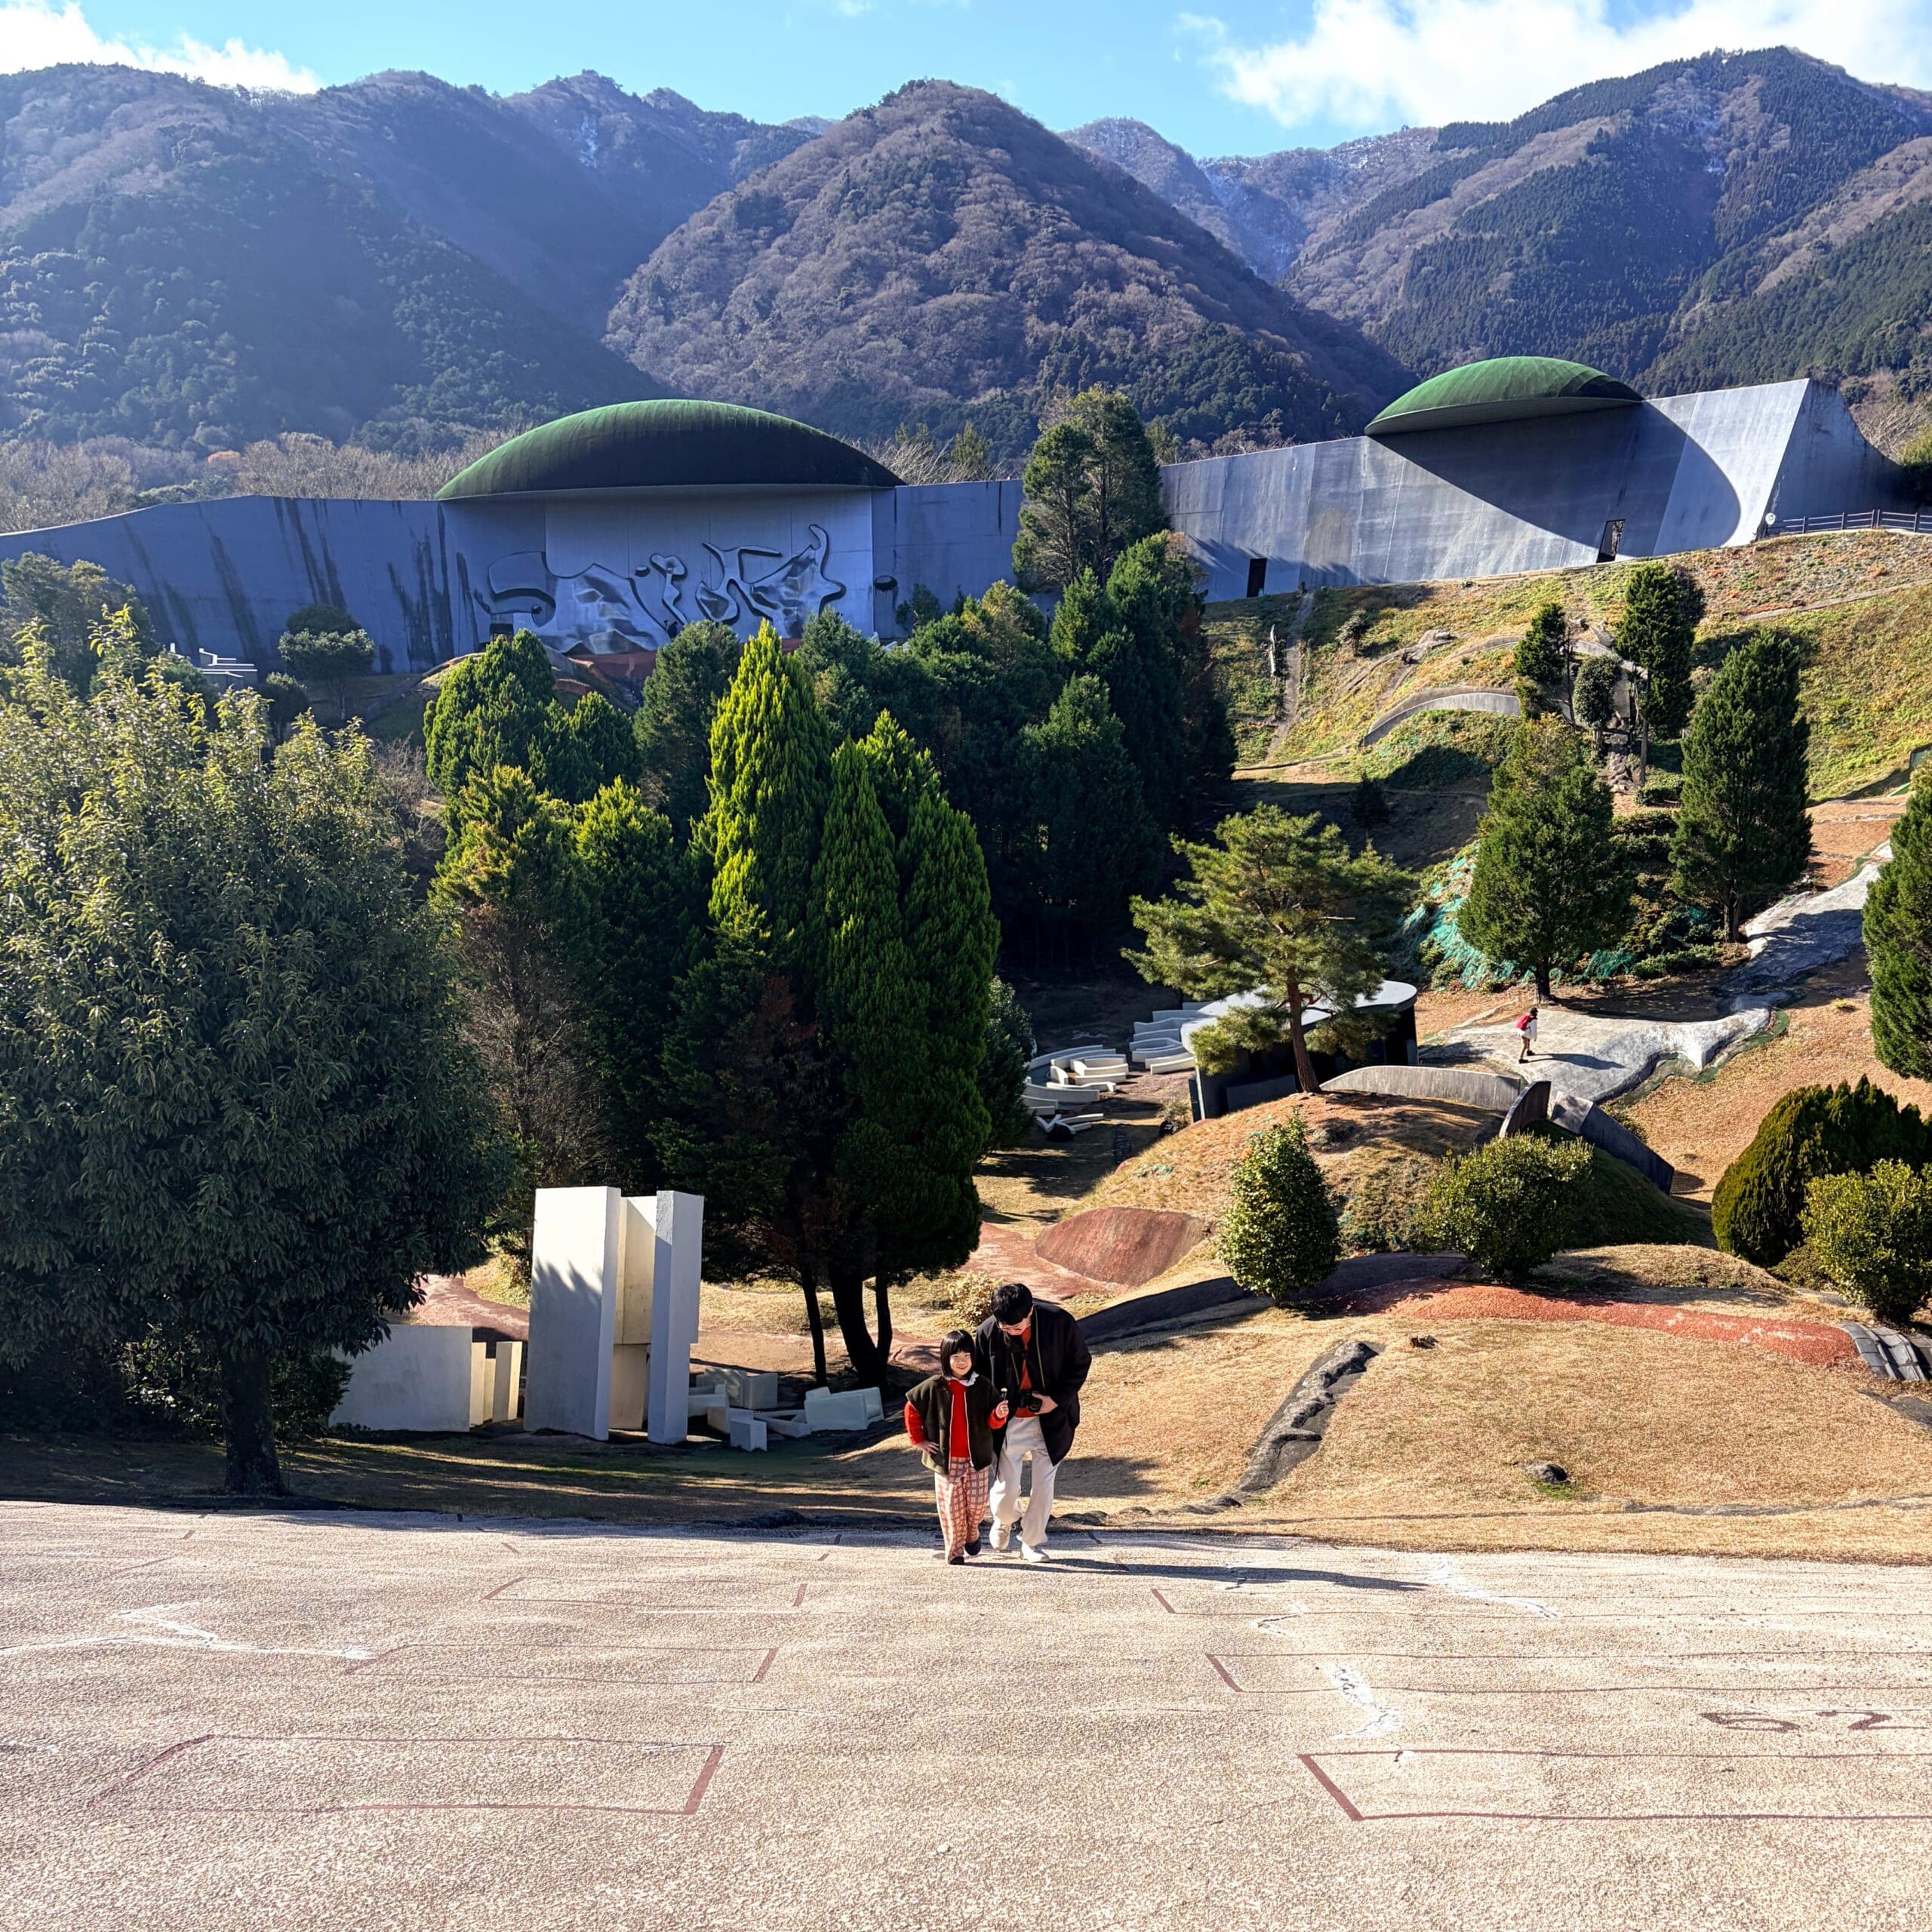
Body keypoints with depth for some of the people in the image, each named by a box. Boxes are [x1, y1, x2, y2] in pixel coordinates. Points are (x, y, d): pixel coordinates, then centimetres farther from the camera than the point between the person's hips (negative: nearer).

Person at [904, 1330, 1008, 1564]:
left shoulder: (983, 1386, -1)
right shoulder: (934, 1387, -4)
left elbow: (991, 1422, 3)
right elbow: (911, 1409, 7)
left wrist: (999, 1414, -20)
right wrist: (918, 1440, 5)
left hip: (977, 1459, 1)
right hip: (946, 1460, -1)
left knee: (977, 1504, 1)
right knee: (951, 1507, -1)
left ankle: (971, 1535, 31)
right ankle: (954, 1550, 13)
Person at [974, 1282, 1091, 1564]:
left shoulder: (1060, 1323, -17)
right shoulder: (988, 1331, -14)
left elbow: (1081, 1363, -3)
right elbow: (981, 1378, 2)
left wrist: (1057, 1399, -12)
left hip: (1051, 1420, 0)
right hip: (1010, 1421, 0)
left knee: (1044, 1483, 7)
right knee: (1005, 1487, 0)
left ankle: (1033, 1541, 26)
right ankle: (1004, 1520, 34)